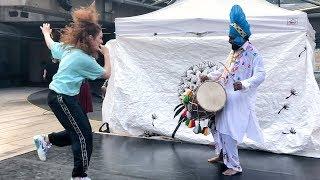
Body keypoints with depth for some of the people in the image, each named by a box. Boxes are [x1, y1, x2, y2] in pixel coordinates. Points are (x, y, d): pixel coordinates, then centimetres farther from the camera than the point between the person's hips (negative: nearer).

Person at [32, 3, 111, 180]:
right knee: (84, 136, -4)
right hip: (62, 98, -10)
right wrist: (106, 54, 5)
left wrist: (46, 32, 46)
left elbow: (51, 44, 25)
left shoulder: (69, 48, 6)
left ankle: (45, 140, 27)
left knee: (78, 132, 15)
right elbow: (106, 74, -7)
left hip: (64, 96, 10)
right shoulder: (84, 59, -19)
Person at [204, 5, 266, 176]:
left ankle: (234, 166, 5)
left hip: (239, 100, -9)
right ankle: (222, 154, 34)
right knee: (216, 126, 15)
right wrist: (210, 77, 12)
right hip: (225, 98, 9)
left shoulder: (252, 53, -12)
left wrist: (244, 84, -36)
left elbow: (260, 75, -21)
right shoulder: (234, 52, 15)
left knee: (228, 132, -9)